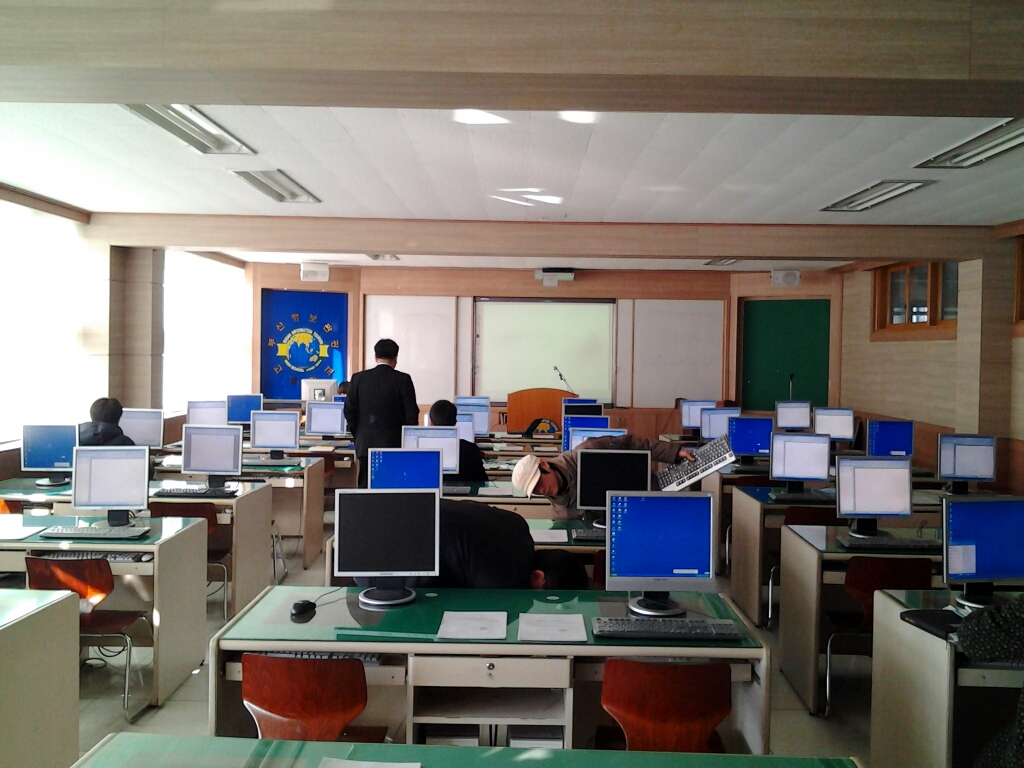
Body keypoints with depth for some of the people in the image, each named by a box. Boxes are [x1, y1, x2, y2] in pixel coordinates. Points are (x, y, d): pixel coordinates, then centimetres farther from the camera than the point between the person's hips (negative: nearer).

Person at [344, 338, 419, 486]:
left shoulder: (358, 378, 2)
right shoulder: (403, 379, -5)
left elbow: (349, 411, 4)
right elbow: (411, 413, -5)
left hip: (366, 444, 2)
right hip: (394, 444, -2)